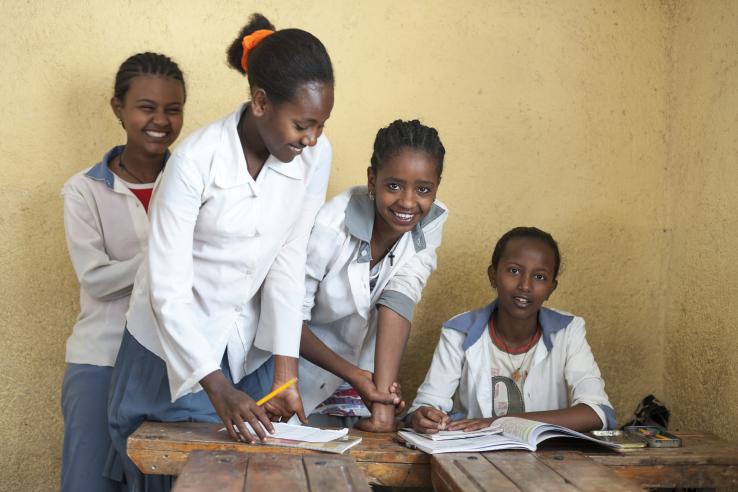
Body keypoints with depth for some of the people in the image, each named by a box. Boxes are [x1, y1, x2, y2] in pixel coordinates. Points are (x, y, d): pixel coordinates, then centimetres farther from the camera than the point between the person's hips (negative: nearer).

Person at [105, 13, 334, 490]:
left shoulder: (316, 155, -13)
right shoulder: (198, 159, -25)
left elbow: (289, 262, -9)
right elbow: (168, 290, -24)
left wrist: (286, 369, -16)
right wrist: (219, 390, -31)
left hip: (249, 348, 4)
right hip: (175, 344, -4)